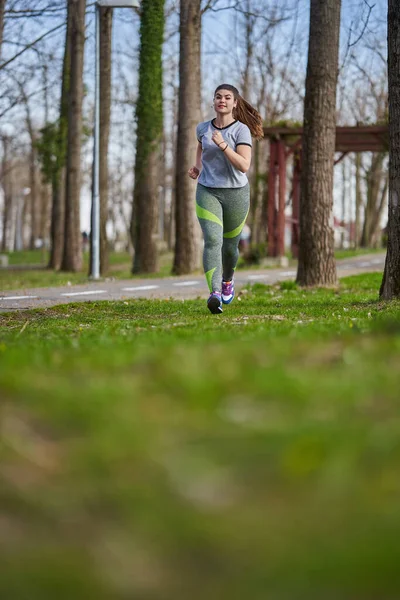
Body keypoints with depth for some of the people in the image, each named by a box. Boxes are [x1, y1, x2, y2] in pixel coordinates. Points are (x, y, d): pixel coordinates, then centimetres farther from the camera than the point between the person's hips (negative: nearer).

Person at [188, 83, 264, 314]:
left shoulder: (242, 130, -9)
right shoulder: (203, 128, 3)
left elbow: (244, 166, -20)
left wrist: (222, 145, -27)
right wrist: (197, 167, 11)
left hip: (236, 193, -1)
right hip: (207, 192, 1)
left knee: (230, 246, 14)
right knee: (213, 240, -21)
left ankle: (228, 278, 48)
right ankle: (215, 294, -33)